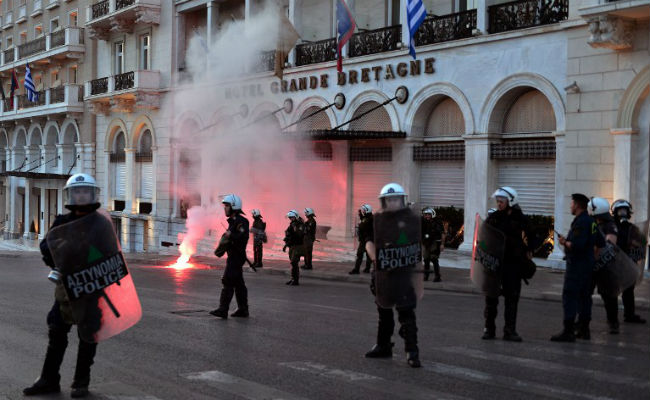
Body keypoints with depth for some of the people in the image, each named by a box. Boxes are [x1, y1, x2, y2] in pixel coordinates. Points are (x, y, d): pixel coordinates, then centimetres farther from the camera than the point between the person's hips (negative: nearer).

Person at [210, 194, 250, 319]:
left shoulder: (240, 221, -15)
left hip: (236, 256, -10)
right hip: (233, 256, 10)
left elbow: (243, 237, -28)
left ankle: (223, 310, -12)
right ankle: (243, 310, 16)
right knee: (238, 283, 12)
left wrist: (230, 235, -20)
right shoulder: (233, 221, 17)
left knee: (228, 282, -11)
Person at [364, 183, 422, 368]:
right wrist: (375, 257, -14)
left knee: (406, 312, -9)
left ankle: (412, 352, -5)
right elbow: (369, 242, 5)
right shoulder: (378, 220, 6)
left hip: (404, 273, -5)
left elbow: (418, 246, 0)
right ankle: (383, 346, 30)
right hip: (382, 273, 5)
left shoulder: (411, 219, -3)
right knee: (384, 311, 17)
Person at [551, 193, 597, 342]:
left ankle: (568, 331, -11)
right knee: (584, 296, 15)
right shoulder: (591, 221, 14)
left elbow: (577, 245, -26)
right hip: (588, 264, 10)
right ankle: (584, 329, 21)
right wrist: (568, 241, 16)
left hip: (577, 265, -10)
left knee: (569, 296, -9)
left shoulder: (580, 222, -17)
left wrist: (564, 242, -8)